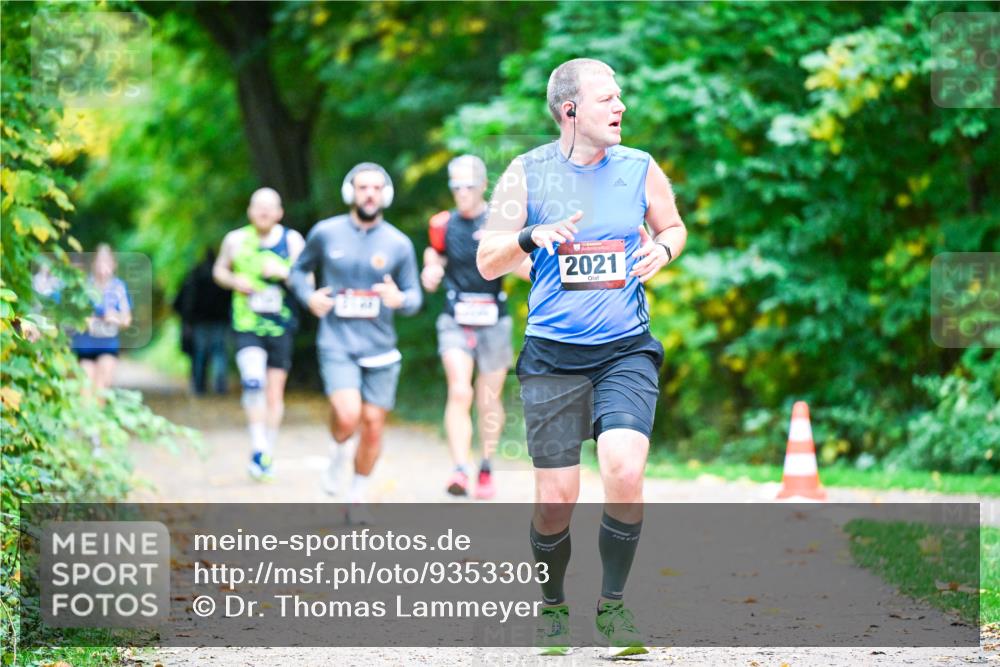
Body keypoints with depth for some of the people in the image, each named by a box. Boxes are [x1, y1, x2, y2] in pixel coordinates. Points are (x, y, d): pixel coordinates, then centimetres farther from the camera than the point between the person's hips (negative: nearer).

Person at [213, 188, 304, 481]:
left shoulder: (292, 241, 0)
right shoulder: (236, 240, 2)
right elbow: (219, 270, 17)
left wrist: (283, 273, -18)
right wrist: (234, 281, -5)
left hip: (281, 327, 1)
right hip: (246, 325, -1)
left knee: (275, 393, 7)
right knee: (253, 382, -22)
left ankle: (268, 455, 23)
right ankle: (258, 449, -16)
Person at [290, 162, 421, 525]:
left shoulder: (399, 244, 2)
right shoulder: (326, 233, 1)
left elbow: (414, 297, 7)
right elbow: (300, 269, 16)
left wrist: (399, 299, -17)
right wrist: (309, 296, -5)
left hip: (380, 349, 2)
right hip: (337, 344, -2)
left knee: (373, 425, 4)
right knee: (348, 416, -22)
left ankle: (357, 498, 22)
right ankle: (337, 450, 13)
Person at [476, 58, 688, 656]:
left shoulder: (640, 168, 4)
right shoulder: (527, 174, -1)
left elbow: (674, 227, 21)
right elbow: (487, 263, 0)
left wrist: (663, 249, -2)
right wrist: (531, 237, -19)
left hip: (626, 351, 1)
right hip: (552, 355, -1)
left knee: (624, 470, -20)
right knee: (555, 500, -3)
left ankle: (613, 603, -1)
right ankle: (553, 605, 24)